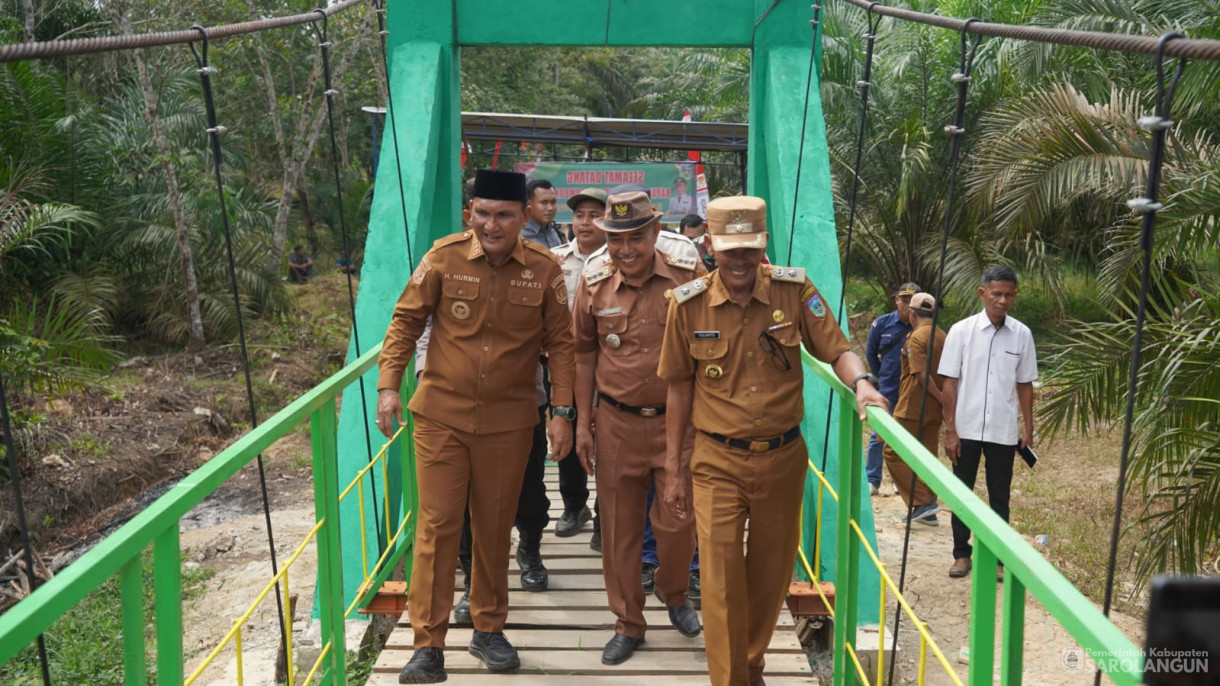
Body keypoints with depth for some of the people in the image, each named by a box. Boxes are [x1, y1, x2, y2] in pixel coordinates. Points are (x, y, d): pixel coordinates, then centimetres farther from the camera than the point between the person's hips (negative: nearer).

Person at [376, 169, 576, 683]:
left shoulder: (544, 270, -5)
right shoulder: (444, 257, -7)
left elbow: (560, 343, 1)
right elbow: (406, 320, -1)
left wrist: (562, 412, -4)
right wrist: (389, 386, -8)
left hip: (508, 423, 1)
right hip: (441, 416, -1)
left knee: (494, 528, 13)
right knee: (436, 527, 1)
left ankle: (488, 630, 31)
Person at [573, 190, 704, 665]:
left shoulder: (689, 278, -7)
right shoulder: (594, 289, 0)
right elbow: (584, 354, 9)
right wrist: (583, 422, 7)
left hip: (678, 420, -2)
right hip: (617, 424, 2)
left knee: (677, 520, 2)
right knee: (619, 527, 9)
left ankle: (674, 594, 34)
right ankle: (628, 623, 26)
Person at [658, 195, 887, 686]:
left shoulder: (794, 290, -7)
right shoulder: (689, 303, -7)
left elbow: (837, 350, -4)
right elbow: (680, 387, 1)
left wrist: (861, 382, -27)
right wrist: (674, 470, 4)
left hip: (783, 459, 2)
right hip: (718, 462, -1)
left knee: (771, 574, 15)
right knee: (720, 577, -7)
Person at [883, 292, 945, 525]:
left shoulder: (916, 337, -15)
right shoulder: (942, 337, 9)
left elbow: (922, 375, -22)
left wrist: (942, 399, -16)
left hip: (913, 407, -8)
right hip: (934, 410, 8)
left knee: (893, 453, 1)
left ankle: (923, 502, -7)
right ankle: (927, 511, 15)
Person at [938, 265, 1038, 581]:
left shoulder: (1022, 334, 0)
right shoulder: (961, 330, -6)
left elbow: (1025, 385, 8)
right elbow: (949, 383, -4)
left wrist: (1028, 429, 7)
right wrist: (950, 430, -7)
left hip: (1004, 431, 1)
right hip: (966, 428, -1)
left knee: (1000, 496, 8)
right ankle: (961, 553, 20)